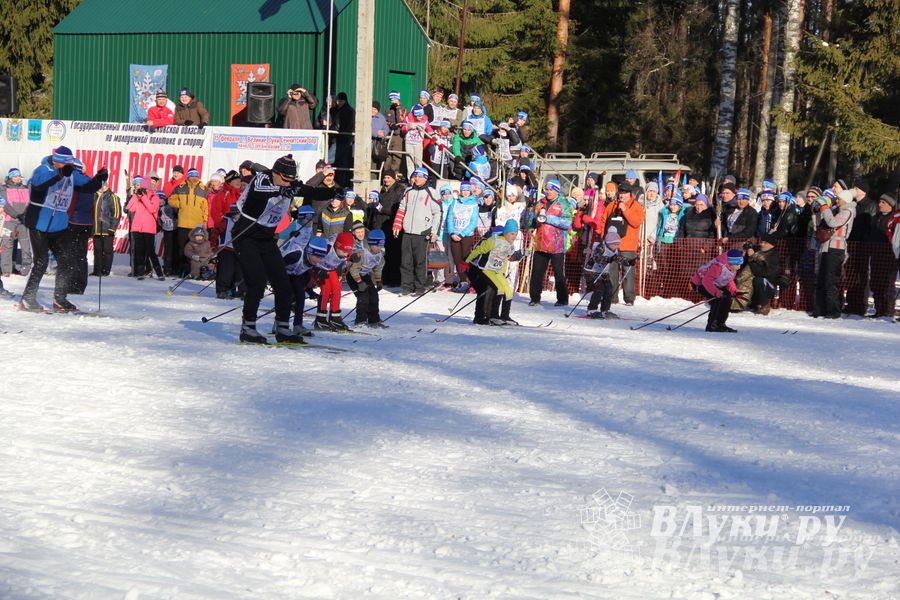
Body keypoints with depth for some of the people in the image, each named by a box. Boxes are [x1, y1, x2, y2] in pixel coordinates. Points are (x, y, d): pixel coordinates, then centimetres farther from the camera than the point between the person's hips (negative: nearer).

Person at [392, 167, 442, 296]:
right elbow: (401, 209, 21)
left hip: (422, 233, -5)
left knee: (420, 261, -4)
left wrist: (434, 231, -6)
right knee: (406, 261, 3)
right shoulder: (408, 192, 15)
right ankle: (407, 286, 9)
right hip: (407, 232, 5)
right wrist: (397, 225, 10)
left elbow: (437, 213, 0)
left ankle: (419, 287, 3)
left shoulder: (430, 193, 0)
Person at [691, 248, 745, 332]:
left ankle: (720, 324, 11)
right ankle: (711, 325, -14)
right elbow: (706, 281, -38)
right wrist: (716, 292, -48)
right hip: (700, 283, -10)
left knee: (727, 298, 1)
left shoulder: (732, 267, -4)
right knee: (718, 300, -24)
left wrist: (735, 292, -7)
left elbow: (729, 281, 10)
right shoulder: (718, 266, -34)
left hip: (714, 284, 10)